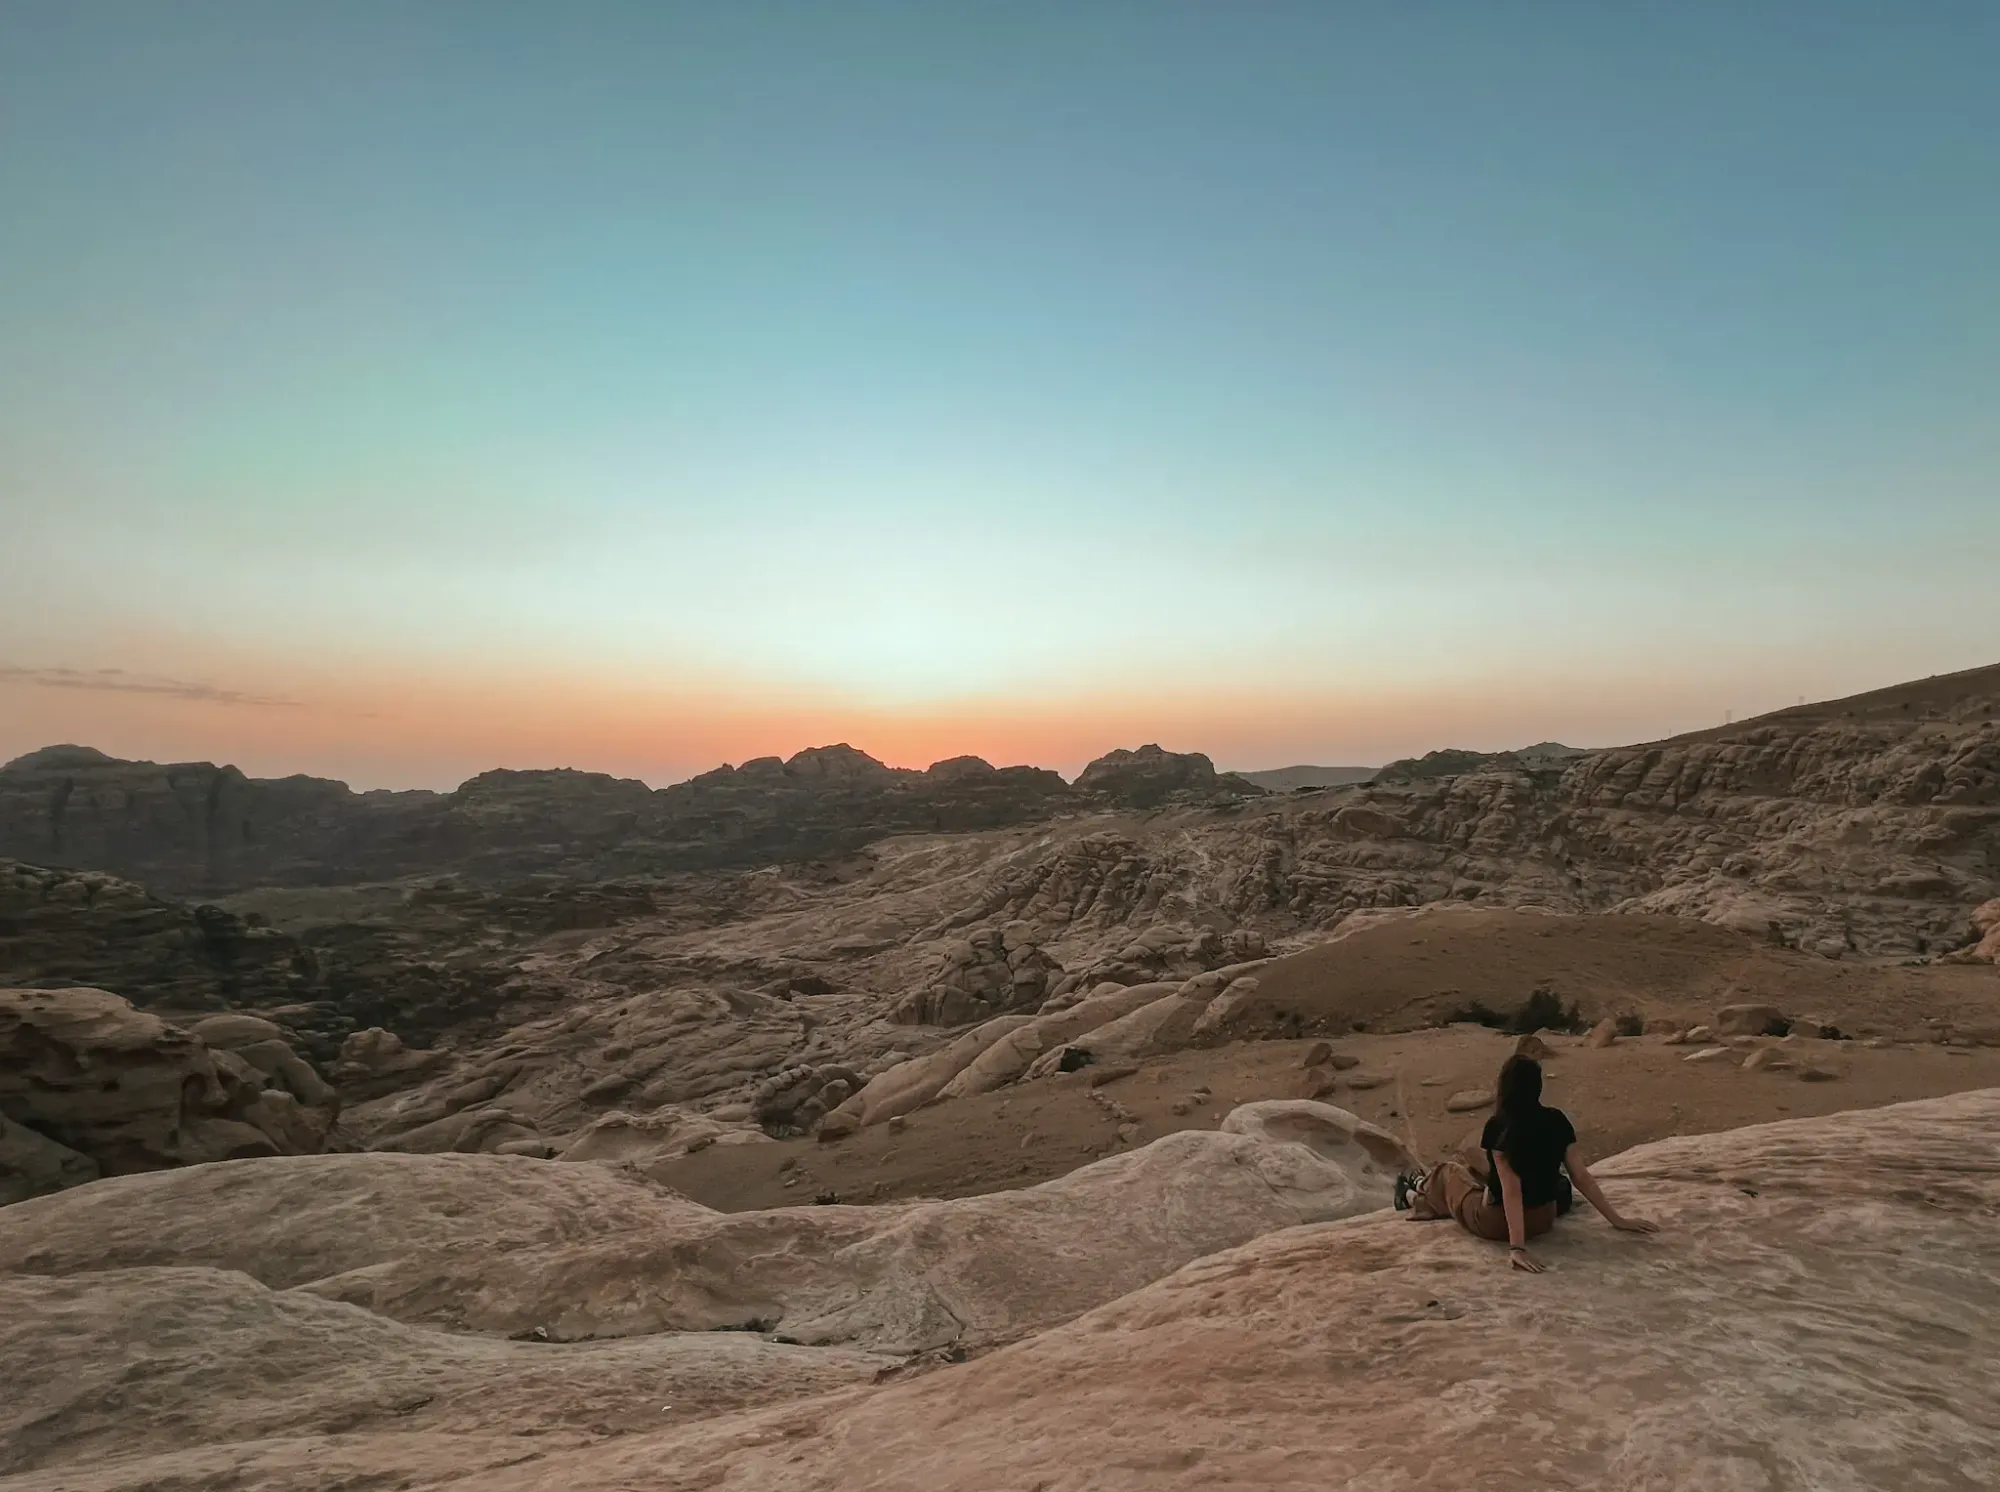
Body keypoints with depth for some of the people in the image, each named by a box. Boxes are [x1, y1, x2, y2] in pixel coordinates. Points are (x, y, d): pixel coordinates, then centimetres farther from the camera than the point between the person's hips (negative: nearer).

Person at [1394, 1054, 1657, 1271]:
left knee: (1449, 1172, 25)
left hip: (1497, 1223, -5)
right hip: (1543, 1220, 5)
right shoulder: (1557, 1121, -8)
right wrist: (1617, 1219, 3)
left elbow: (1511, 1189, -27)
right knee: (1477, 1174, 32)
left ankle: (1414, 1198, 53)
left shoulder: (1498, 1127, -23)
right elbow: (1582, 1178, -7)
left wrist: (1517, 1246, -28)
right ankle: (1425, 1185, 57)